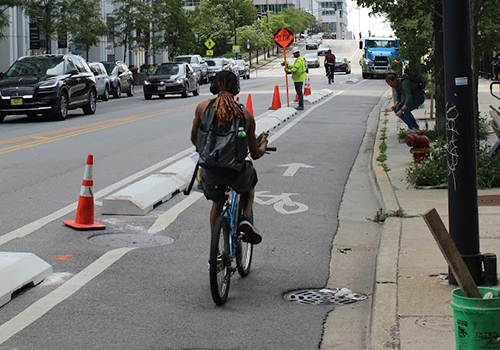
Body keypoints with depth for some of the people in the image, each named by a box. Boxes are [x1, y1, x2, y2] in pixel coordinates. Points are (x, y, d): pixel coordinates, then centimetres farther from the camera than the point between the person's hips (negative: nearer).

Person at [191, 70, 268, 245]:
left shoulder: (203, 107, 2)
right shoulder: (246, 115, 2)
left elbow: (193, 139, 17)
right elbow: (255, 154, 11)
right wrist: (264, 145, 34)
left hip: (210, 174, 1)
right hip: (237, 174, -1)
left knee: (217, 203, 32)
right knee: (249, 184, 36)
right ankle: (246, 218, 12)